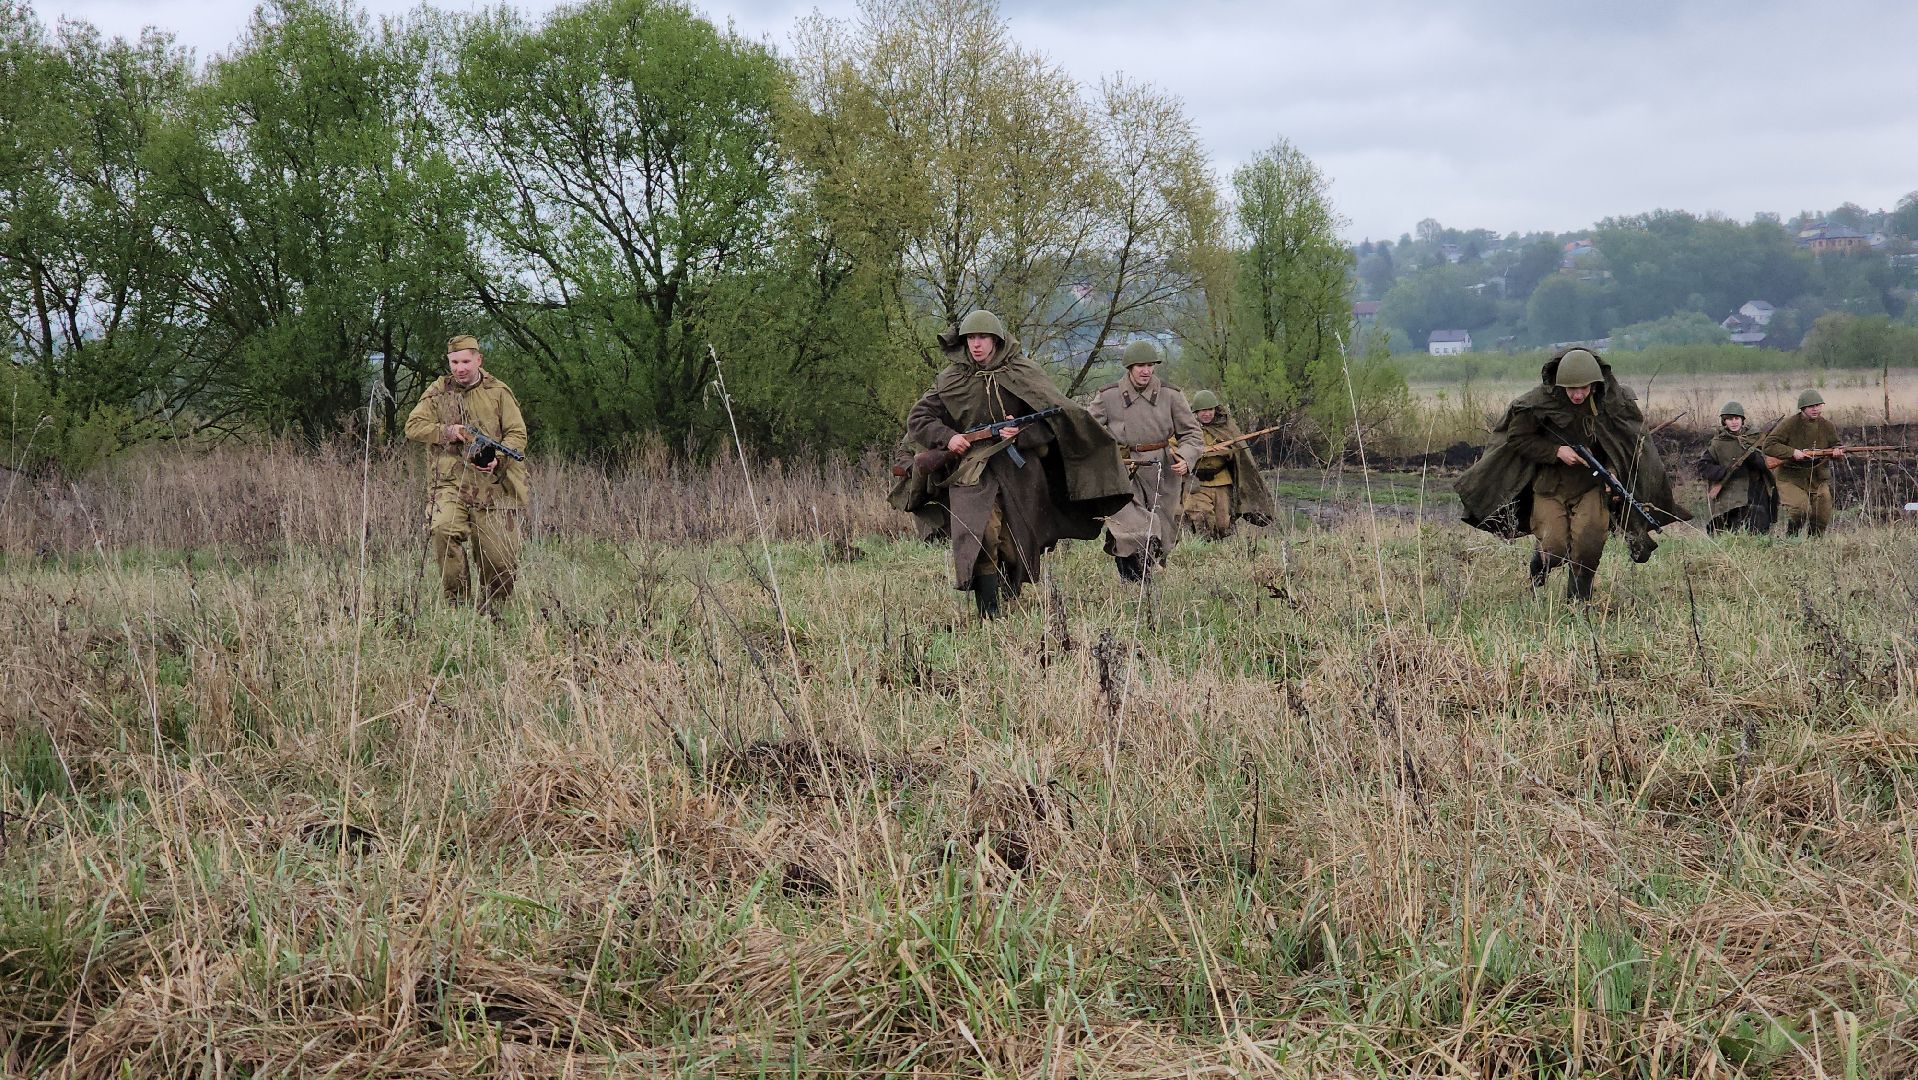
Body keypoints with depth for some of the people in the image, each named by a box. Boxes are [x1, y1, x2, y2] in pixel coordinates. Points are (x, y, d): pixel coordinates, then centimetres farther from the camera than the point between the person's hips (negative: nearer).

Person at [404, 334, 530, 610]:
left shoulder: (499, 392, 5)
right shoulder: (438, 392, 9)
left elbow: (517, 434, 1)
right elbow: (413, 426, 4)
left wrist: (498, 458, -17)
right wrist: (446, 432, -12)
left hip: (494, 486, 0)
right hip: (452, 483, 0)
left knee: (501, 558, -2)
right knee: (444, 530, -28)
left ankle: (493, 607, 23)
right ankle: (456, 599, -14)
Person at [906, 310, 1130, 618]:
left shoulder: (1022, 373, 4)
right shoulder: (951, 380, 5)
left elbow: (1054, 417, 0)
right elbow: (916, 420, 8)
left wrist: (1021, 433, -17)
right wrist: (948, 437, -9)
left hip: (1018, 470, 1)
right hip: (972, 473, -1)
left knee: (1017, 546, 4)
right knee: (983, 536, -21)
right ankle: (989, 615, -22)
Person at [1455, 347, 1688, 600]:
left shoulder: (1610, 401, -9)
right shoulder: (1539, 401, -16)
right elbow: (1517, 438, -7)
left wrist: (1612, 470, -11)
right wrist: (1556, 452, -18)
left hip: (1591, 486, 1)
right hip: (1550, 485, -1)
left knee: (1589, 545, -16)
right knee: (1555, 548, -9)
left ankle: (1578, 599, 7)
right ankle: (1538, 568, 28)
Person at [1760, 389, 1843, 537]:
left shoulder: (1826, 426, 3)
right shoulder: (1789, 424, -11)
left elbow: (1836, 445, 13)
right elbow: (1768, 446, -14)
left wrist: (1837, 451, -13)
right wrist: (1792, 452, -23)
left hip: (1818, 479, 5)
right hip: (1791, 479, -5)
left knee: (1822, 518, -2)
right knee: (1800, 508, -25)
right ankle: (1790, 538, 1)